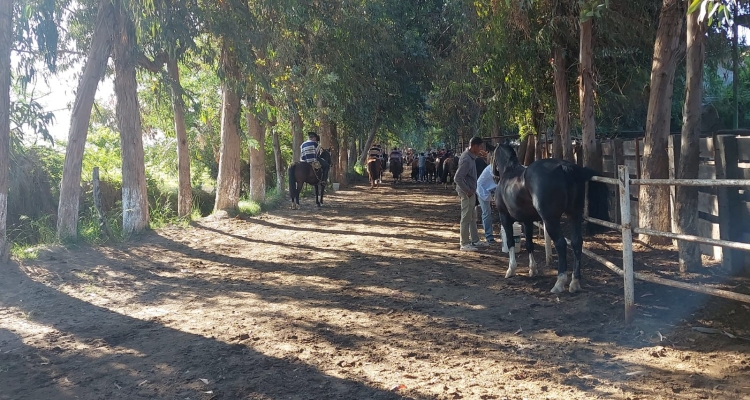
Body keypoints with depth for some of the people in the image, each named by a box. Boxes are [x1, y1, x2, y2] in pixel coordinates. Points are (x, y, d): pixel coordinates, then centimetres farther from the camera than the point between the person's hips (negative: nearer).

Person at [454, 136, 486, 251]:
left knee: (472, 218, 17)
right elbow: (457, 178, -27)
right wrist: (467, 191, -20)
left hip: (471, 192, 10)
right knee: (466, 218, -1)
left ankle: (475, 241, 27)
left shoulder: (470, 156, 7)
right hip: (467, 193, -10)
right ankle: (464, 244, 7)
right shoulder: (466, 159, -23)